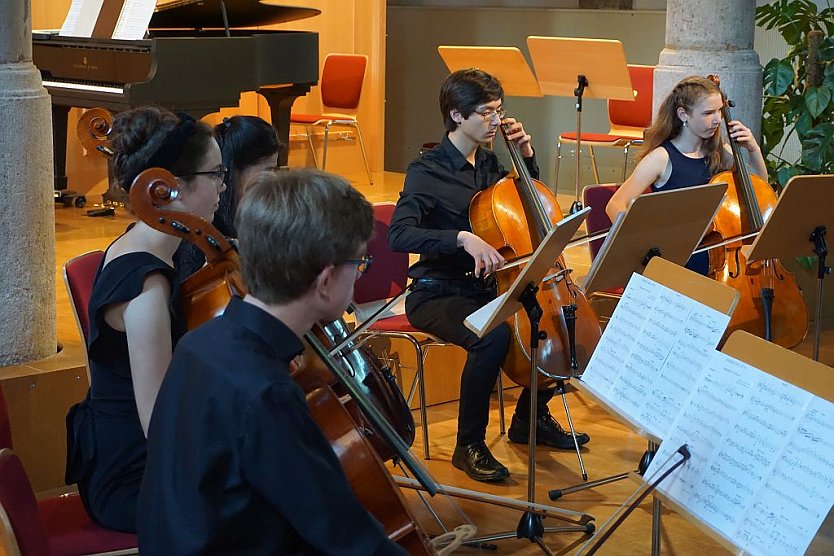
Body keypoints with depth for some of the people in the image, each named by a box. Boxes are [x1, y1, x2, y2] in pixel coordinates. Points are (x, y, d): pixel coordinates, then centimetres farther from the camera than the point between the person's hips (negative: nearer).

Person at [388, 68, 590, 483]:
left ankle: (531, 418, 16)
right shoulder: (427, 172, -13)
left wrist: (526, 154, 9)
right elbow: (399, 235, -28)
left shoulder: (490, 163, 8)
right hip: (437, 293, -8)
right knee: (492, 336, -35)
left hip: (484, 287, 8)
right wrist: (463, 238, -40)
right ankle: (470, 446, -17)